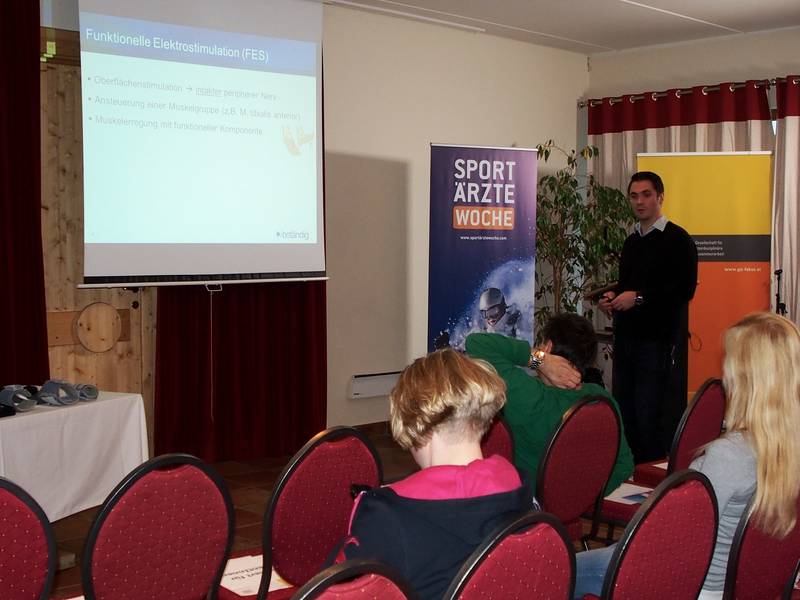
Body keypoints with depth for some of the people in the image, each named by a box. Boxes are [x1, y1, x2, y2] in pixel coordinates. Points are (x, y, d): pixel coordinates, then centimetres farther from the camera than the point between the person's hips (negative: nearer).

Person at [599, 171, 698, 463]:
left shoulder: (677, 239, -6)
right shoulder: (631, 242, 17)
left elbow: (685, 289, -15)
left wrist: (638, 297, -16)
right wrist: (613, 298, 7)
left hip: (660, 337, -7)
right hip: (627, 336, 7)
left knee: (652, 414, -8)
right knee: (623, 409, 8)